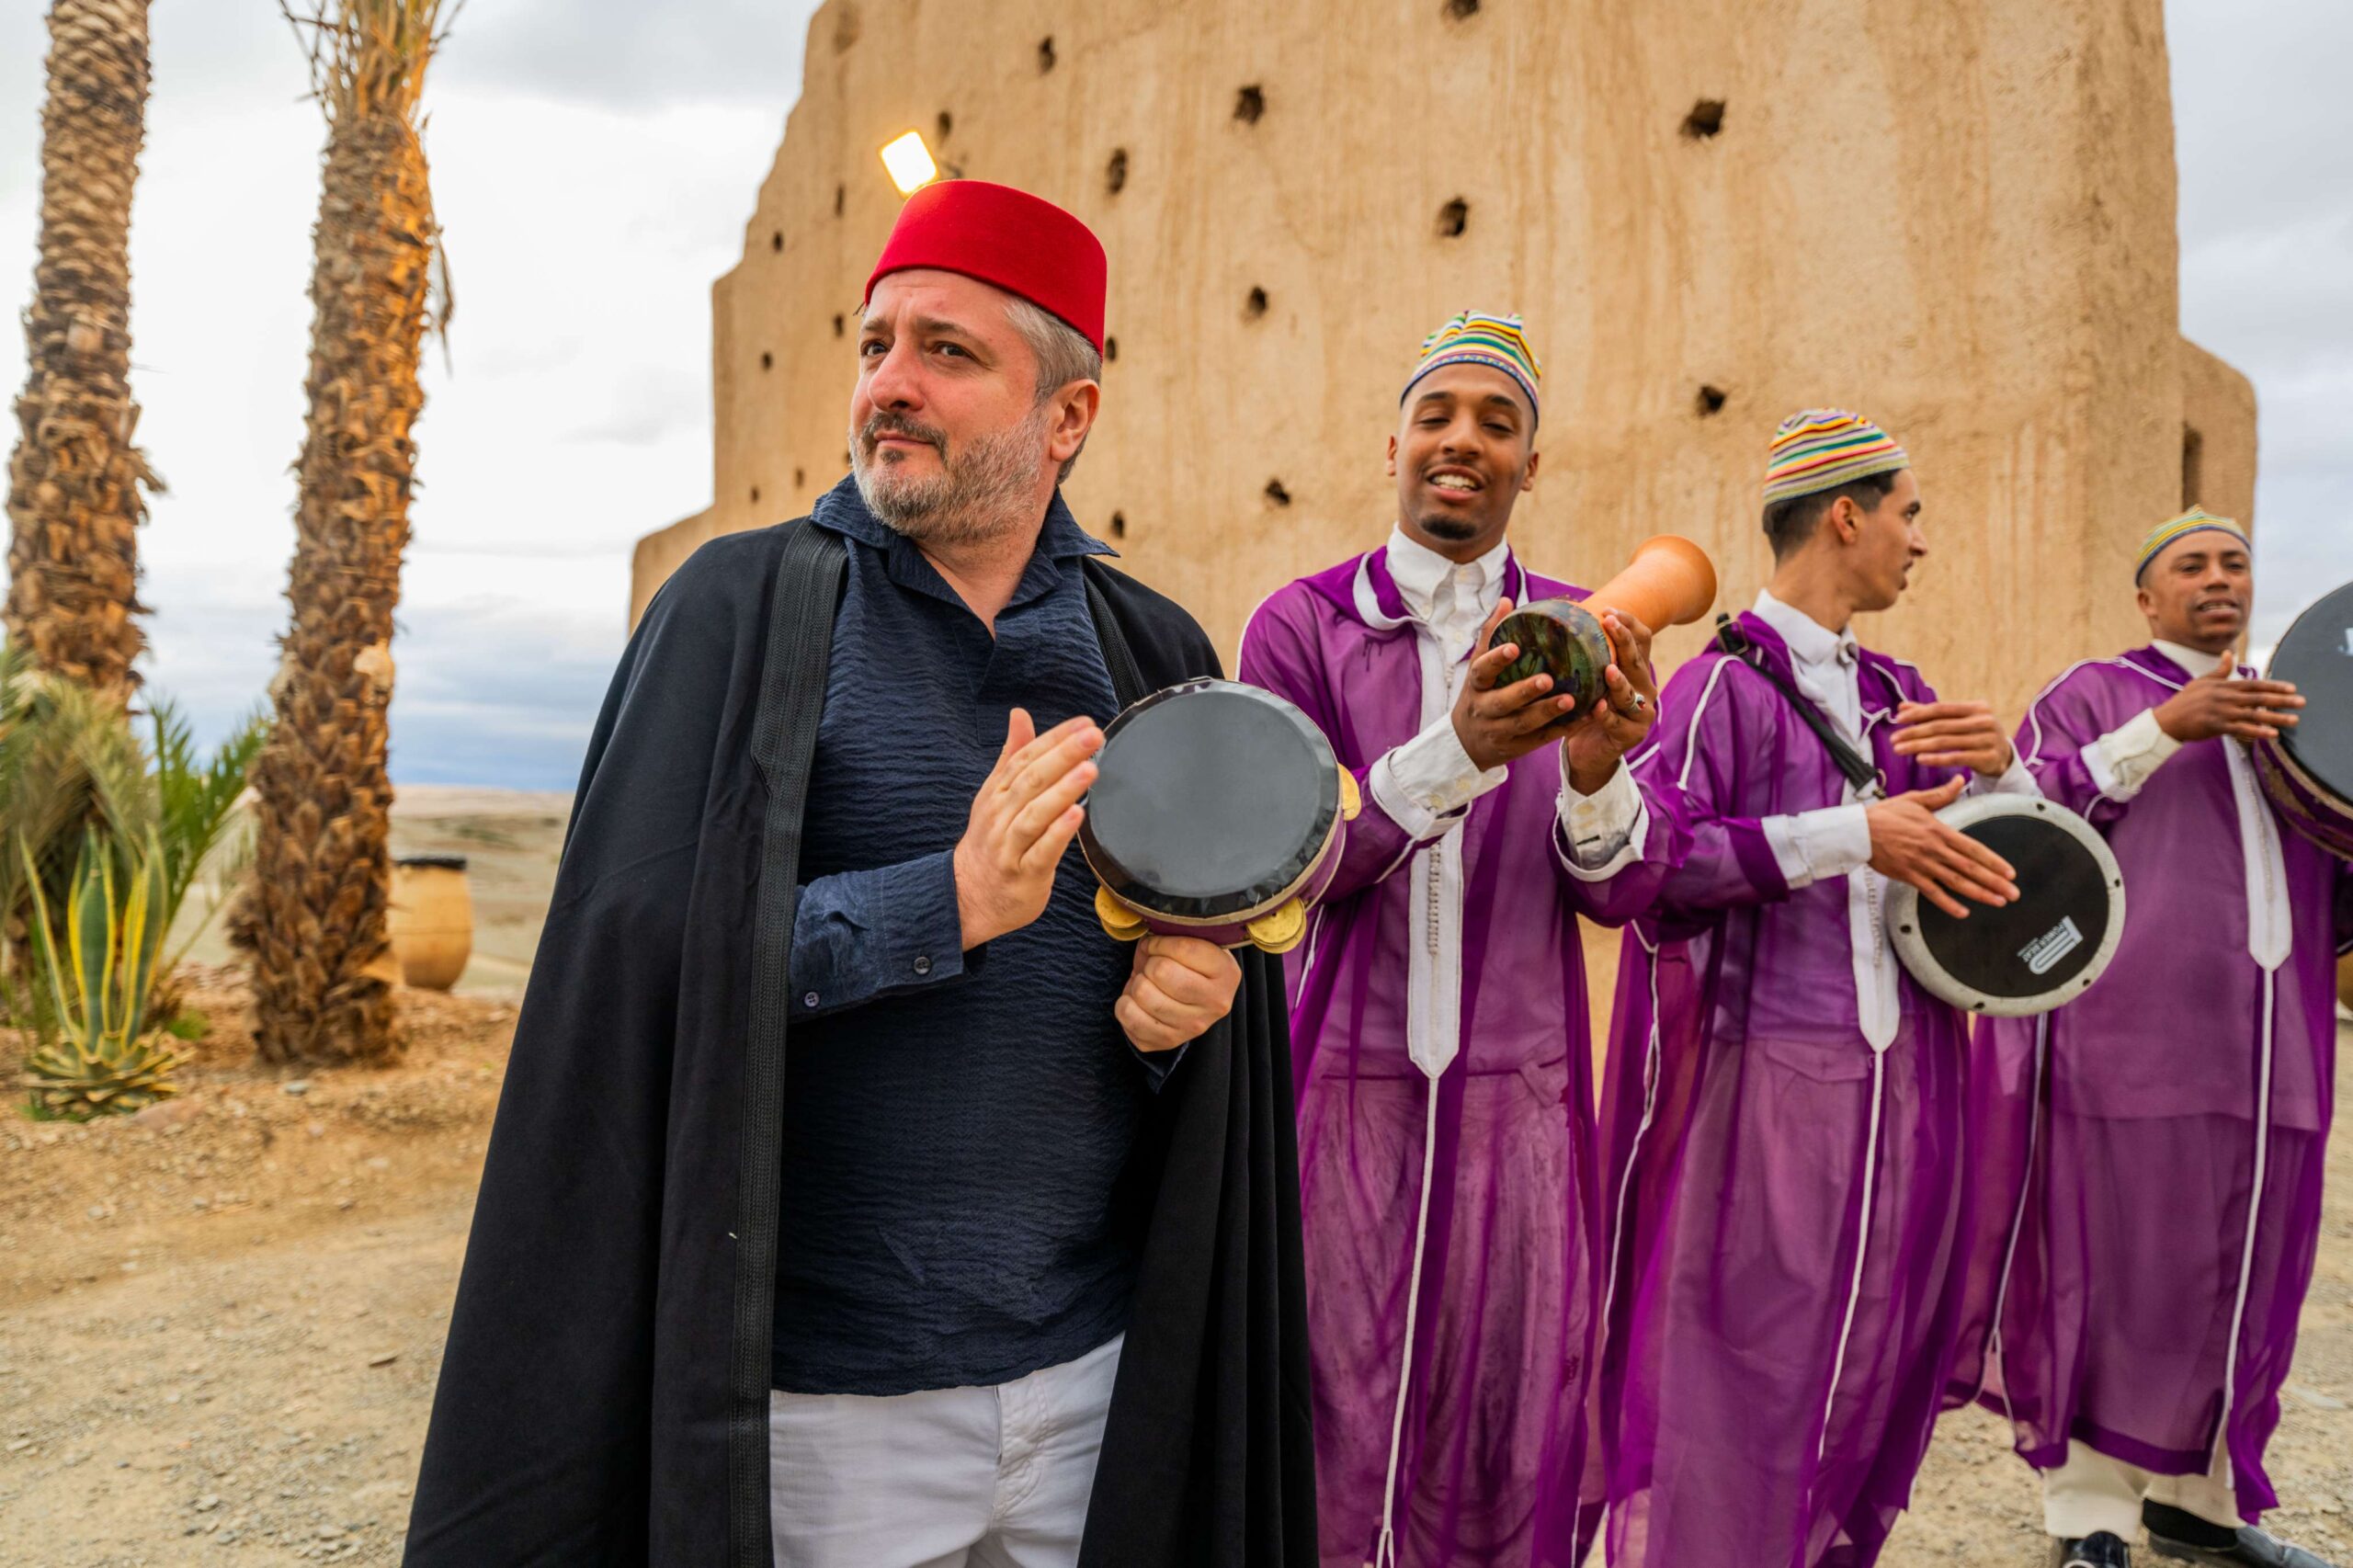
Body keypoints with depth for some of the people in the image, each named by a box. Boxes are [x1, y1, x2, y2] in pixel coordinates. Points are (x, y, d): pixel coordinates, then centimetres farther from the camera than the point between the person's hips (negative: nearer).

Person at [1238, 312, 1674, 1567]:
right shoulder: (1302, 625, -1)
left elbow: (1619, 896, -1)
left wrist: (1596, 773, -23)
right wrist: (1460, 750, -27)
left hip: (1519, 1094, 2)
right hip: (1345, 1083, -1)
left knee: (1510, 1448, 11)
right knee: (1338, 1432, 7)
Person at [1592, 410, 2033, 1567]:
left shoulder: (1897, 693, 12)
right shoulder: (1723, 682, -9)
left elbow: (2002, 858, 19)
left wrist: (1999, 766, -2)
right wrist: (1849, 834, -25)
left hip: (1897, 1080, 7)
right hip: (1771, 1081, -7)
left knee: (1872, 1360, 15)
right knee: (1747, 1369, 1)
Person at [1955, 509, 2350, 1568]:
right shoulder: (2092, 692, 6)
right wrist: (2166, 727, -16)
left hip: (2266, 1046, 6)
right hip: (2130, 1034, -5)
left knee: (2236, 1279, 9)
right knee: (2111, 1272, -2)